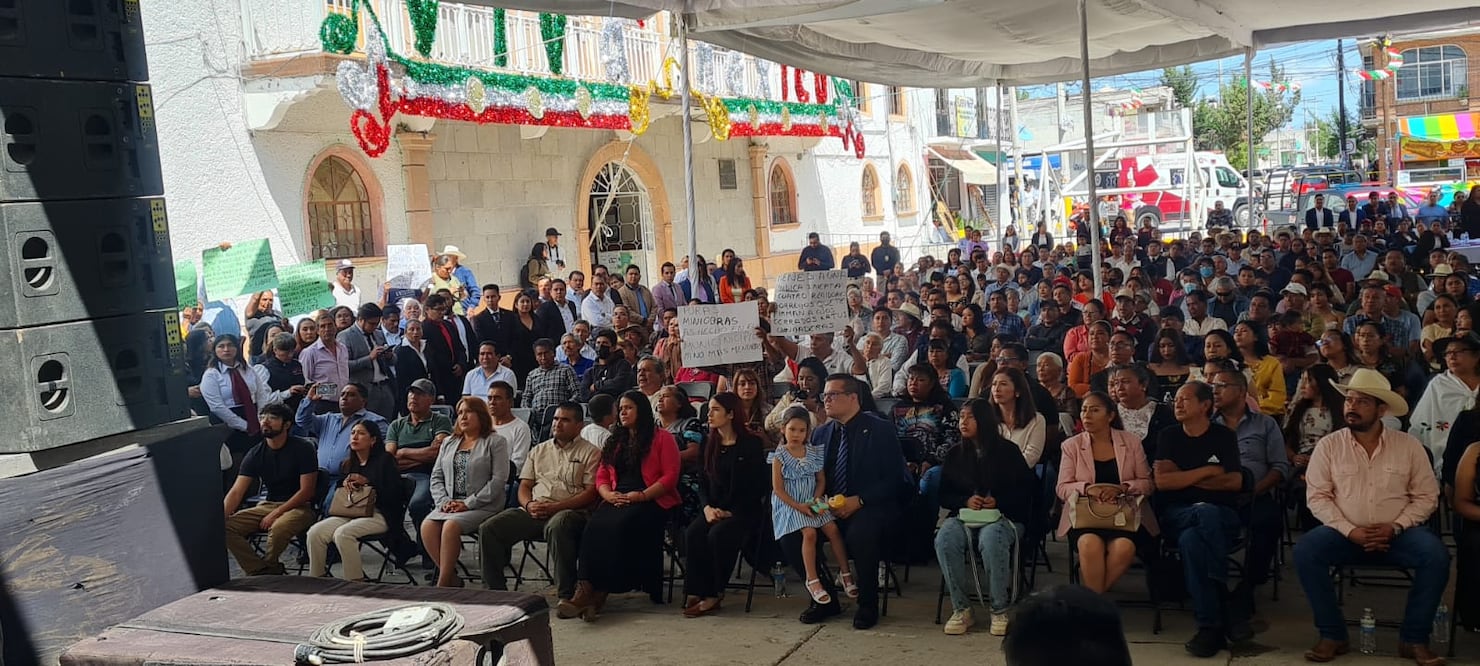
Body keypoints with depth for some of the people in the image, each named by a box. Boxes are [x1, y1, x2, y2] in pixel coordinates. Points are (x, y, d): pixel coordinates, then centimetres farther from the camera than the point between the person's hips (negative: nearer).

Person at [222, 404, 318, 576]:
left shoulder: (302, 448, -9)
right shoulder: (255, 454, 2)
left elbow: (306, 491, -12)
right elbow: (236, 492, -5)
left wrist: (276, 513, -18)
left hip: (299, 506, -5)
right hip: (267, 504, 5)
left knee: (279, 527, -37)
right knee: (225, 527, -15)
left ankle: (266, 568, -5)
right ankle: (263, 572, -11)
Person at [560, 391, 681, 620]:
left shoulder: (661, 438, 7)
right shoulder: (615, 441, 27)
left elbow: (670, 476, -3)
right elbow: (601, 476, 19)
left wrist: (641, 496, -14)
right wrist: (609, 494, -3)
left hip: (652, 501, -5)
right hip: (617, 500, 5)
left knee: (620, 525, -34)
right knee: (594, 525, -28)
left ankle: (601, 592, -35)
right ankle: (584, 590, -38)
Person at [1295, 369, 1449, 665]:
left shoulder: (1409, 445, 2)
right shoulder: (1329, 445, 0)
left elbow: (1427, 496, 1)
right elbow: (1317, 496, -3)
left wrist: (1395, 526, -15)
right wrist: (1350, 531, -15)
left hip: (1397, 534, 0)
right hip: (1345, 534, 0)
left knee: (1436, 554, -28)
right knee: (1305, 550, -28)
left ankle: (1414, 639, -12)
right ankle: (1333, 635, -14)